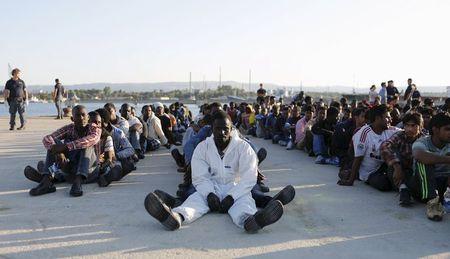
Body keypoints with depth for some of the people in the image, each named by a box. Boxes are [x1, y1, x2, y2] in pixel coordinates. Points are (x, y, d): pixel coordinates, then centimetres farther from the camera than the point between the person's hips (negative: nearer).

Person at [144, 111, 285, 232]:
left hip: (236, 189, -1)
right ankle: (176, 217, -62)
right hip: (211, 189, 2)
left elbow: (248, 179, -10)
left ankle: (249, 220, -70)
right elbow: (200, 178, -3)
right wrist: (209, 194, -23)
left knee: (244, 201, -34)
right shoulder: (202, 147, 3)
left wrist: (231, 197, -24)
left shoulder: (243, 147, -4)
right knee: (195, 198, -29)